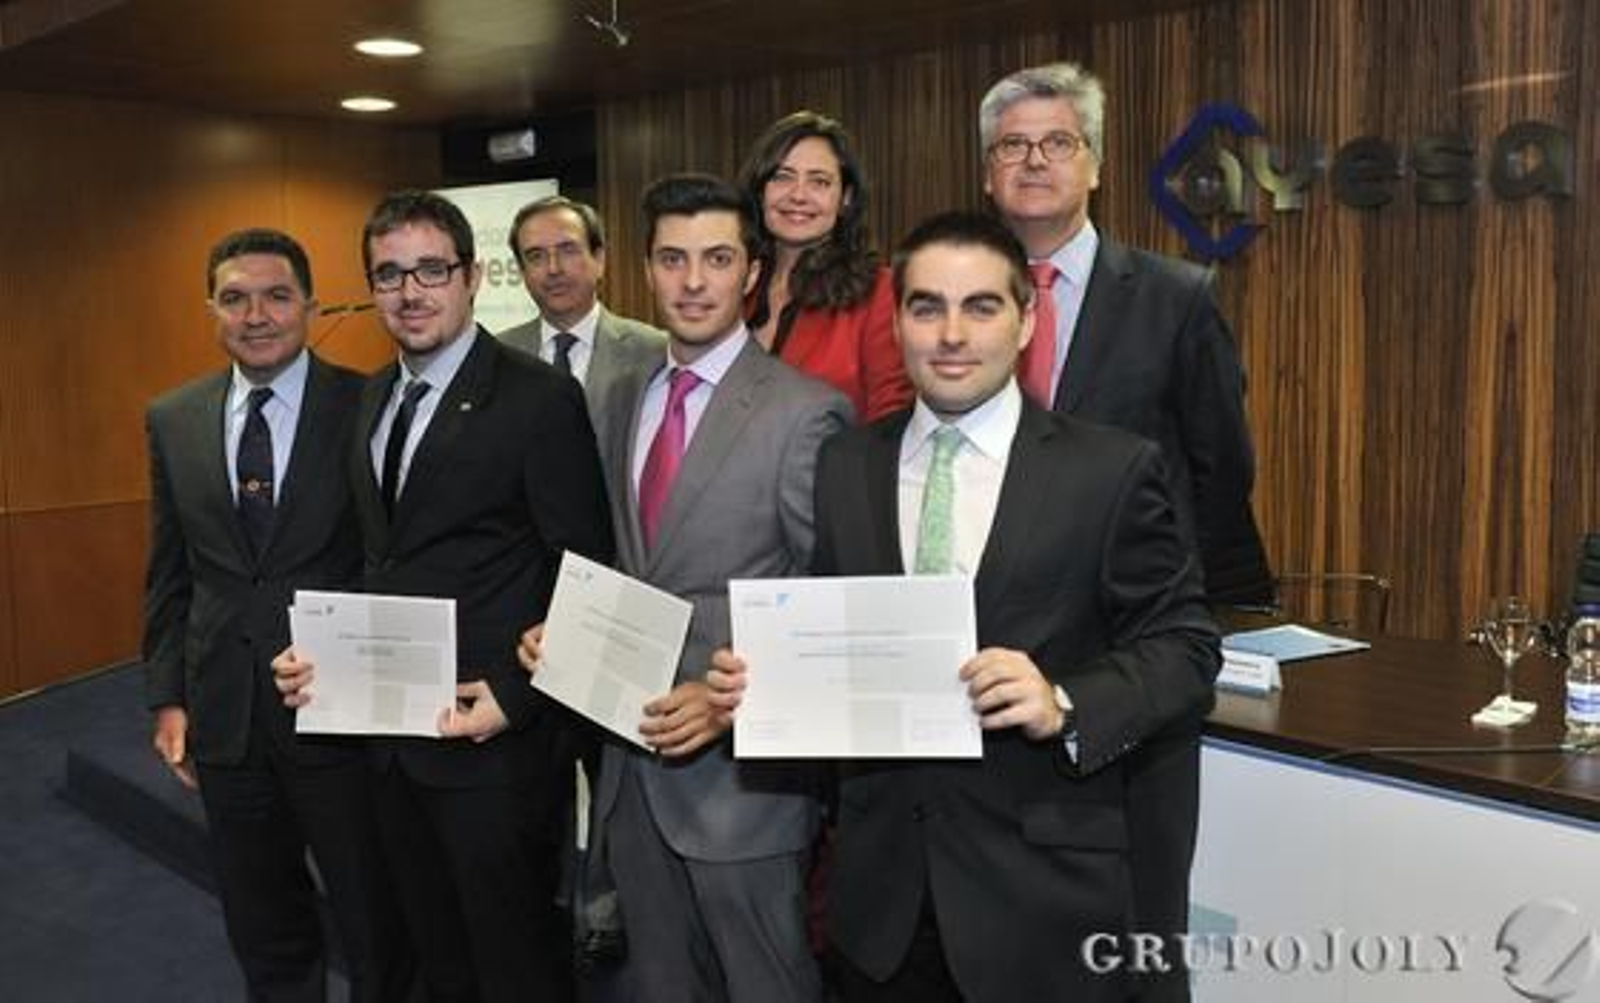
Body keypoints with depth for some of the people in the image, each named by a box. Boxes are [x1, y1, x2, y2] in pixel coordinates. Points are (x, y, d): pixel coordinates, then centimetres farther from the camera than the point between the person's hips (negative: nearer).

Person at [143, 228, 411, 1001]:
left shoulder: (368, 408, -8)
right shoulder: (173, 421, 5)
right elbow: (169, 574, 10)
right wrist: (167, 697, 6)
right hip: (223, 714, 4)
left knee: (375, 920, 11)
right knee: (262, 932, 19)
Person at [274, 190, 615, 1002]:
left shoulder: (539, 399, -13)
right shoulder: (373, 397, 11)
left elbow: (585, 577, -13)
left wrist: (515, 698, -20)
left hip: (492, 737, -7)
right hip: (390, 733, 7)